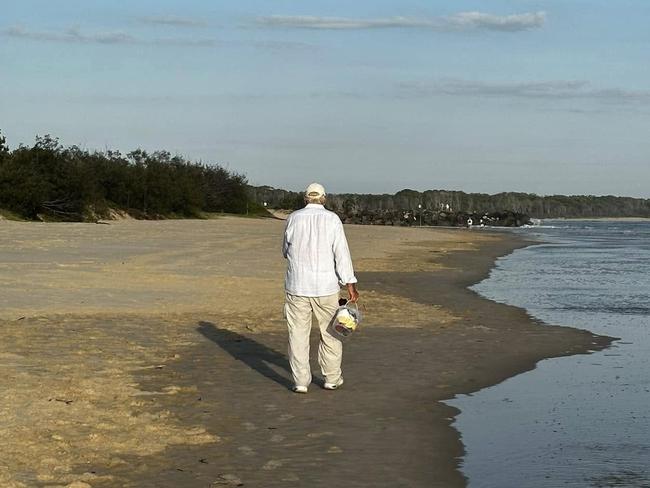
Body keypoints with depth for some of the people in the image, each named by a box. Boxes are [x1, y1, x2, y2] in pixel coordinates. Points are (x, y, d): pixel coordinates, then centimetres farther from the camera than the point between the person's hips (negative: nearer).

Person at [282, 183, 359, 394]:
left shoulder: (293, 218, 0)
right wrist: (350, 285, -6)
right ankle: (332, 378, 19)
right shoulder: (332, 219, -4)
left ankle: (301, 381, 5)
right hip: (326, 287, 0)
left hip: (297, 286, 0)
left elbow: (286, 251, 11)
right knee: (330, 332, 13)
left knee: (298, 334, 6)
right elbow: (342, 253, -8)